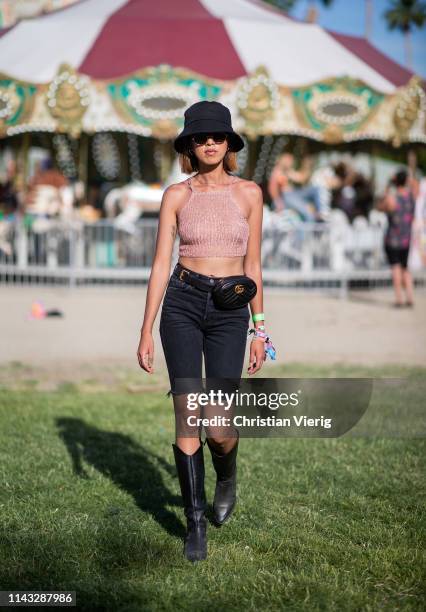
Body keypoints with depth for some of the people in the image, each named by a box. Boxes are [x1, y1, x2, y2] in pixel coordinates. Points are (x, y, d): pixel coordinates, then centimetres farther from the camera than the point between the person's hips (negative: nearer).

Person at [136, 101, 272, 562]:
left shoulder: (249, 193, 4)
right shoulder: (176, 195, 2)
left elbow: (252, 264, 7)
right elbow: (160, 264, 0)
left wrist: (260, 330, 6)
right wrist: (145, 331, -3)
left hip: (230, 312, 0)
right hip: (183, 304, 0)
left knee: (220, 428, -6)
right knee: (187, 418, -6)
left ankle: (226, 477, 31)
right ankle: (196, 523, 10)